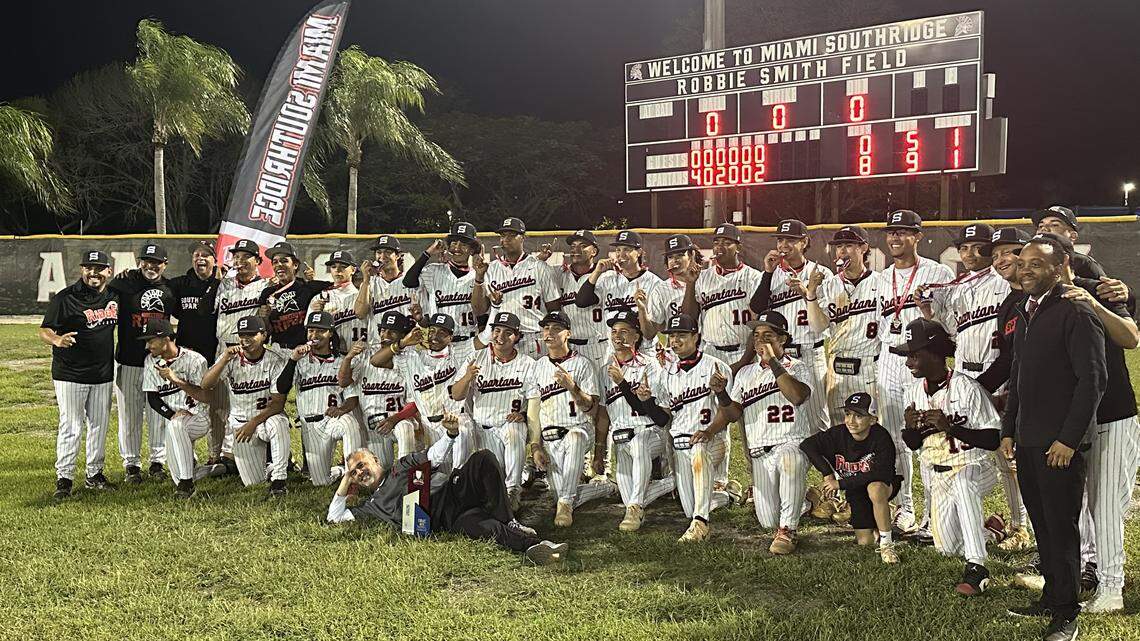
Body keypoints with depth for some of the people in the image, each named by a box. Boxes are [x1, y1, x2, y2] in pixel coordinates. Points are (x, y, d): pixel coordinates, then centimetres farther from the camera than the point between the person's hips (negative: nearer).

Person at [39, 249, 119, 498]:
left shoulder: (115, 295, 6)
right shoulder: (65, 298, -11)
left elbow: (118, 325, 24)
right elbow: (44, 331, -14)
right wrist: (57, 340, -33)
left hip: (103, 375, 6)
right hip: (70, 375, -6)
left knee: (100, 425, 12)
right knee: (71, 426, -4)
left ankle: (95, 474, 24)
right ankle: (64, 478, 5)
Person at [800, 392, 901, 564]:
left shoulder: (881, 437, -25)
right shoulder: (838, 434, -15)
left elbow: (880, 474, -34)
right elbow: (807, 445, -9)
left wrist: (841, 483, -30)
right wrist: (827, 474, -18)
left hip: (884, 486, -4)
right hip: (855, 491, 4)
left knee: (875, 488, -40)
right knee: (865, 541, -4)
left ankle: (886, 543, -24)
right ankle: (876, 526, 33)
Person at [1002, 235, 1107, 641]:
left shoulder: (1076, 314, -12)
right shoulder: (1025, 313, 14)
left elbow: (1093, 381, -16)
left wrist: (1068, 439, -17)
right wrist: (1009, 429, 17)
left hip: (1060, 443, -8)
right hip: (1027, 440, 8)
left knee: (1061, 527, -1)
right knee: (1041, 524, 14)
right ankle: (1051, 598, 25)